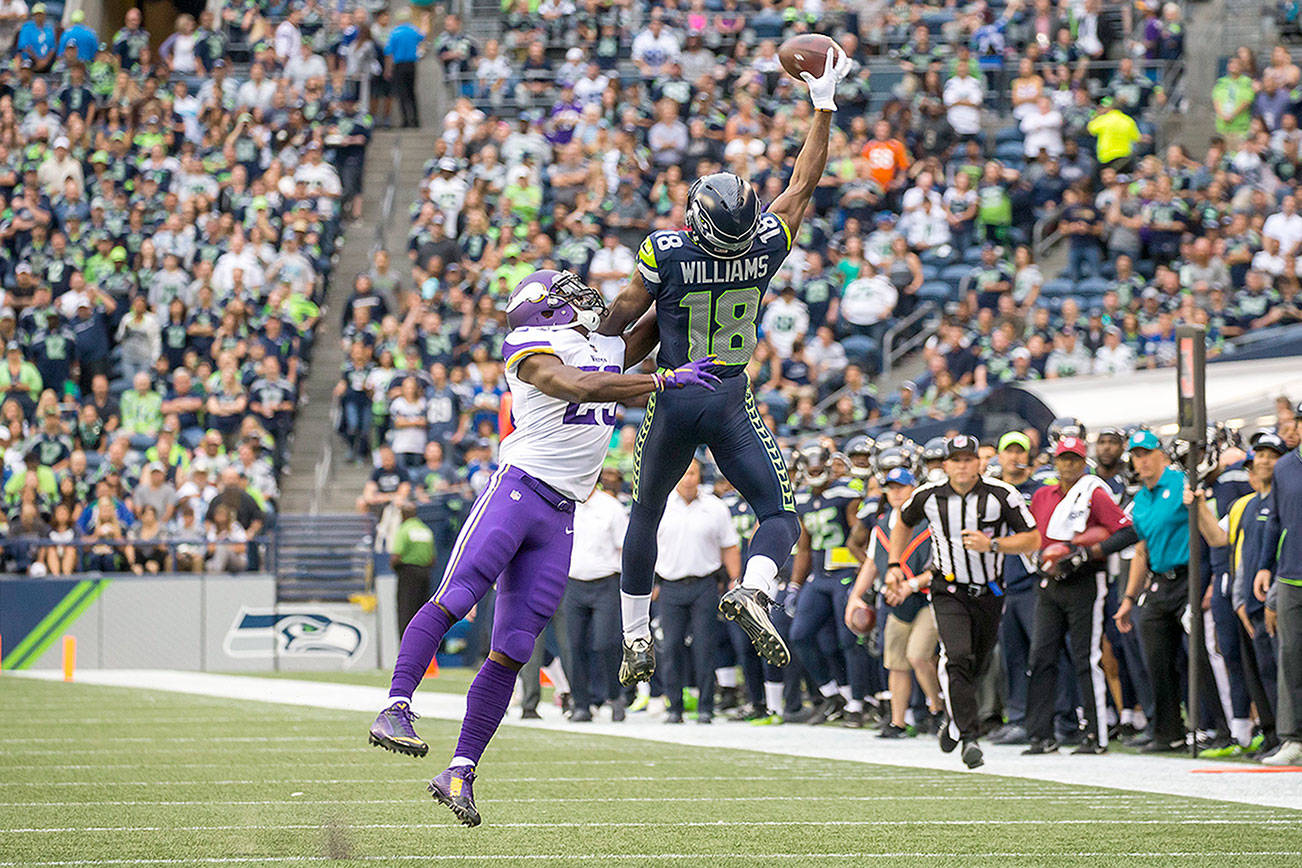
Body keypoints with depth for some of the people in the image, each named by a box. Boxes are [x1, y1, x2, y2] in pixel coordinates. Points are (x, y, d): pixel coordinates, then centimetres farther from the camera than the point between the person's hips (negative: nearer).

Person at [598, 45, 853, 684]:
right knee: (780, 516, 3)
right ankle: (752, 591, -28)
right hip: (731, 404, 0)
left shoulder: (664, 253, -19)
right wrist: (823, 107, 8)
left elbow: (623, 314, -3)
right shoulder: (767, 245, -13)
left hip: (673, 397, 0)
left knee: (645, 514, 18)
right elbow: (805, 181, 1)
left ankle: (637, 639, 20)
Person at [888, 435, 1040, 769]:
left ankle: (953, 723, 36)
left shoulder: (1001, 495, -10)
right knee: (957, 657, -21)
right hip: (949, 592, -1)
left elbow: (1032, 539, -6)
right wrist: (894, 564, 11)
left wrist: (991, 544, -20)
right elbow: (904, 524, 19)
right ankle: (968, 736, -22)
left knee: (975, 666, 10)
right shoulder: (928, 496, -3)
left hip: (989, 594, 1)